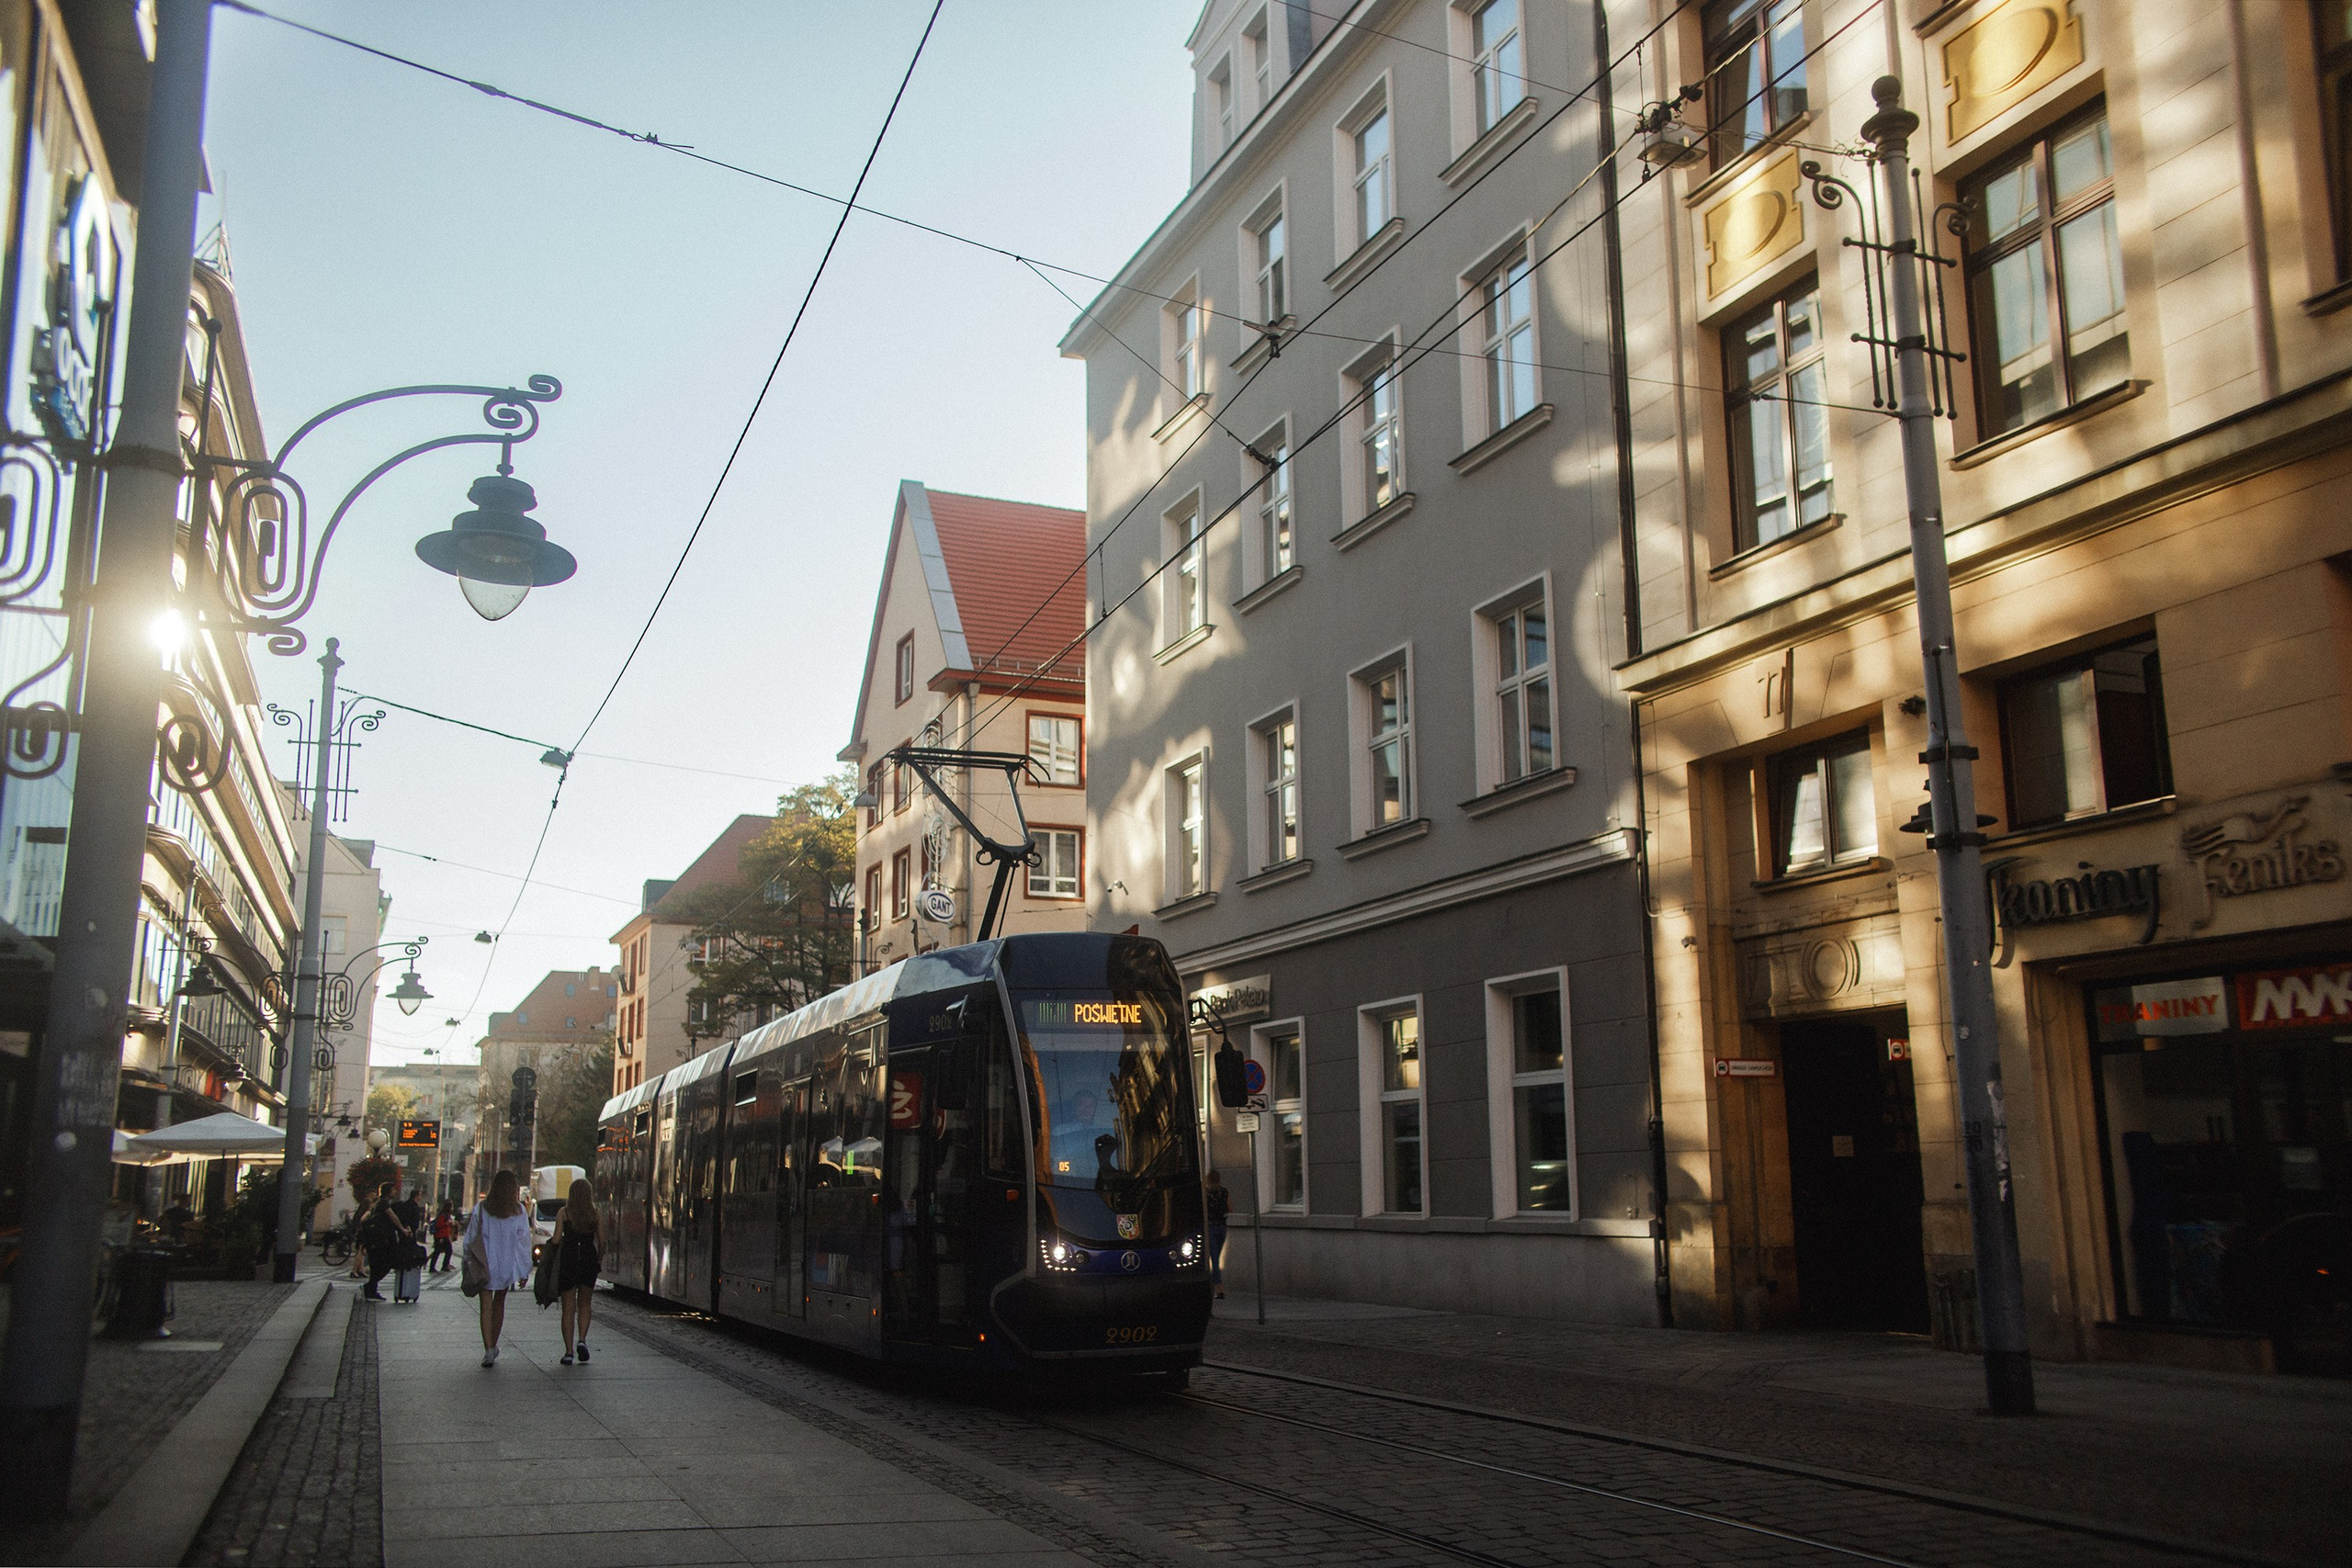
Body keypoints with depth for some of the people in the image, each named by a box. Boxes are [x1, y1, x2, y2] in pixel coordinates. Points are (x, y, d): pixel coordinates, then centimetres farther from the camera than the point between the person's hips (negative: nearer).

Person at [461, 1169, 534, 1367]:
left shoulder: (481, 1209, -4)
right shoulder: (519, 1211, -4)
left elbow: (470, 1239, -1)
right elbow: (524, 1241, -2)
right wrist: (525, 1270, 4)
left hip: (485, 1264, -1)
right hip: (508, 1265, 1)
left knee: (486, 1306, -1)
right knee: (499, 1303, 19)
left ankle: (489, 1350, -12)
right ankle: (493, 1346, 28)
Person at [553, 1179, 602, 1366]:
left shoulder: (564, 1212, -3)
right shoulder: (595, 1214, 1)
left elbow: (556, 1240, -8)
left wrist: (550, 1241, 14)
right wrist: (600, 1259, 16)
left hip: (568, 1260, -1)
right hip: (588, 1260, 1)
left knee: (568, 1308, 6)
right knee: (584, 1305, 17)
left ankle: (569, 1351, 1)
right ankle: (582, 1340, -3)